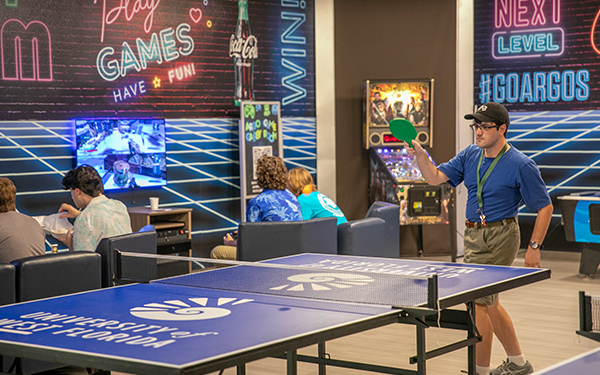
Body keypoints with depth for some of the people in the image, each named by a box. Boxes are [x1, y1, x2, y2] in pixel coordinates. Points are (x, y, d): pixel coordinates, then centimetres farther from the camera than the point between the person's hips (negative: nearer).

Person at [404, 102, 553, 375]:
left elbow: (544, 207, -9)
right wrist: (420, 155, -20)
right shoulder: (470, 156, 5)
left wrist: (534, 247, -12)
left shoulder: (521, 165, -13)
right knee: (487, 301, 18)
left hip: (500, 236, -8)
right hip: (474, 235, 8)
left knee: (479, 301, -10)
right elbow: (435, 177, -2)